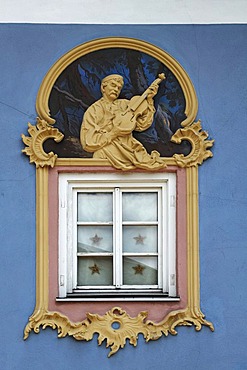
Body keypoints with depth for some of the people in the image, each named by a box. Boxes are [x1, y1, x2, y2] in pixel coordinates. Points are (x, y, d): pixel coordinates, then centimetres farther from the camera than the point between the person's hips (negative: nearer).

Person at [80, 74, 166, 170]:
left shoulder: (124, 104, 17)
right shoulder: (93, 110, 5)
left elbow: (141, 125, 4)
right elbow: (88, 142, -5)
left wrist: (149, 100, -2)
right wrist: (113, 133, -12)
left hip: (127, 149, 2)